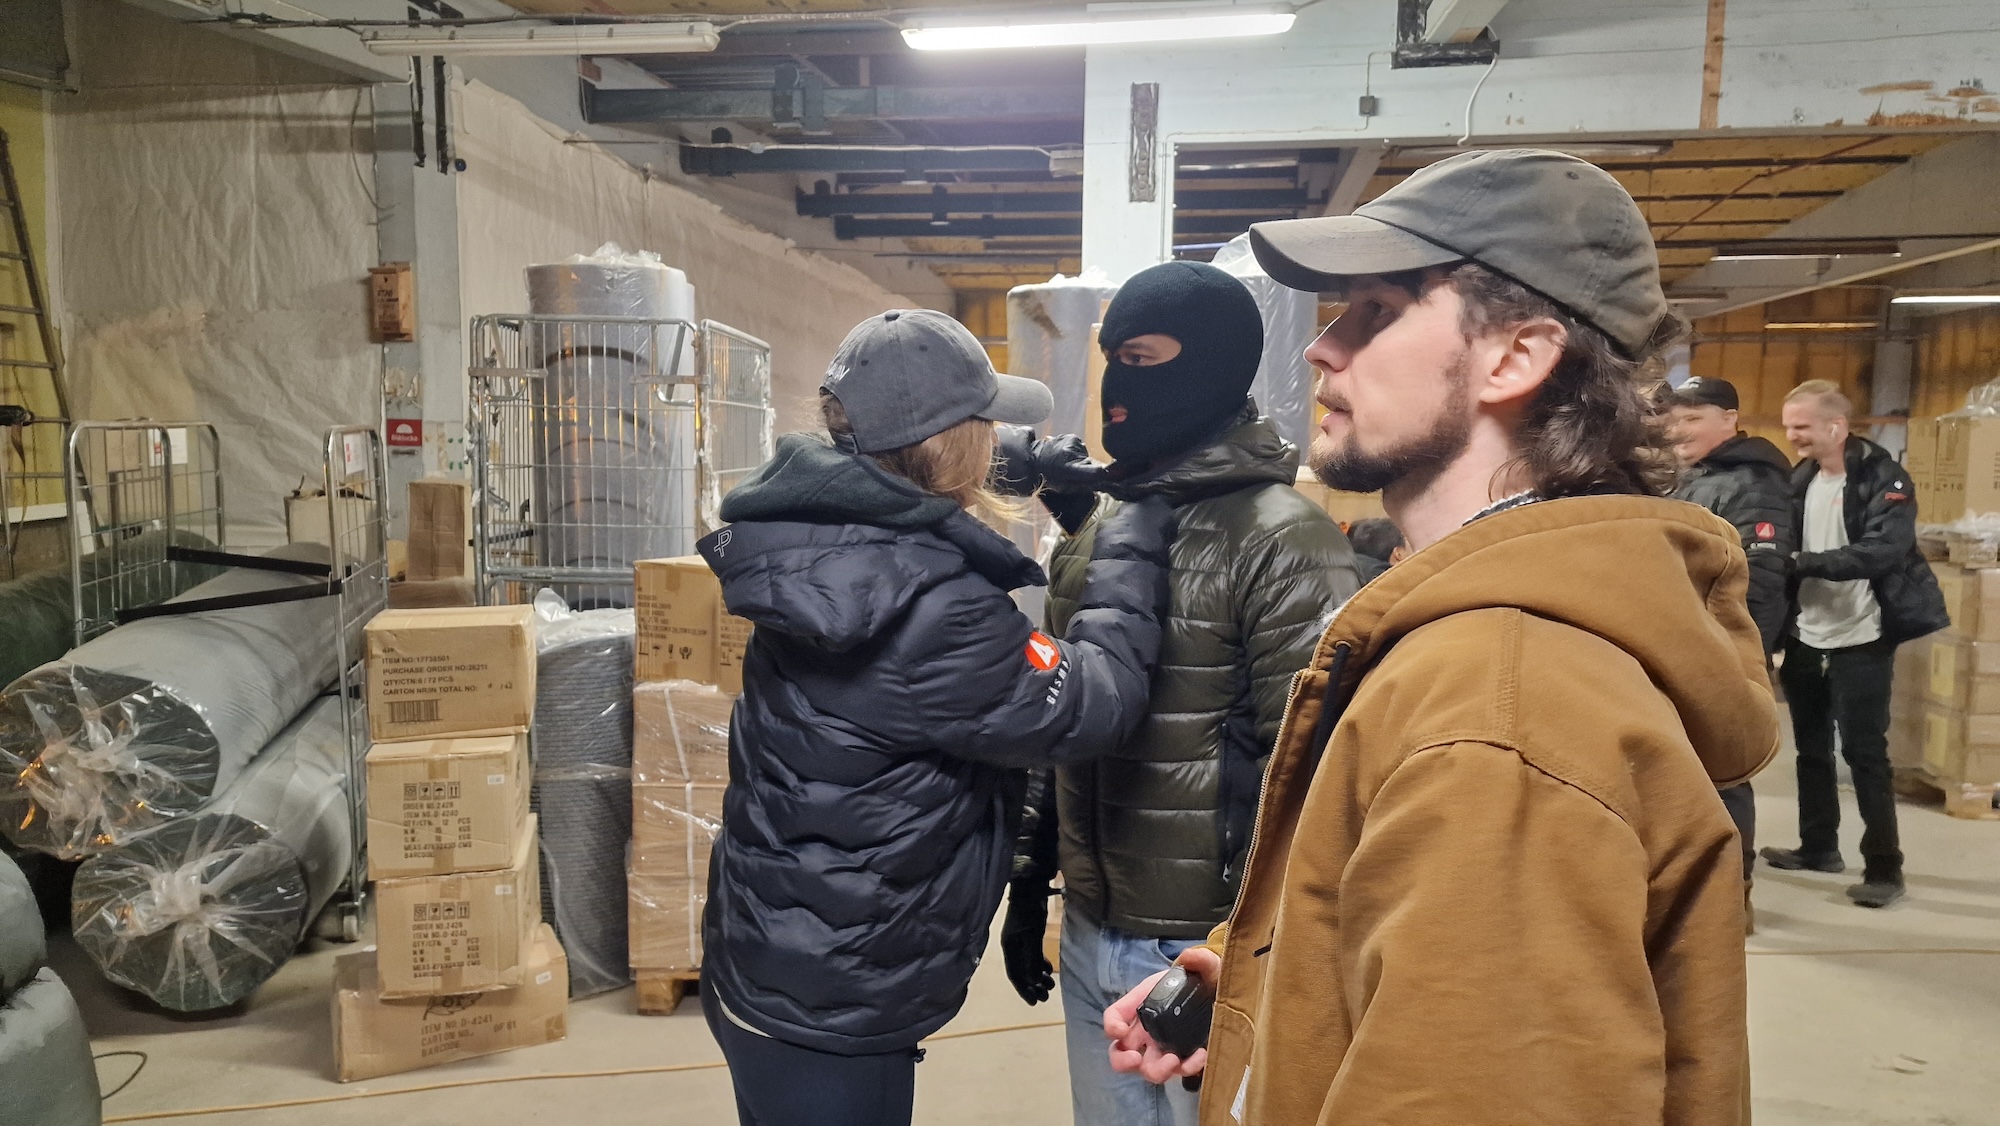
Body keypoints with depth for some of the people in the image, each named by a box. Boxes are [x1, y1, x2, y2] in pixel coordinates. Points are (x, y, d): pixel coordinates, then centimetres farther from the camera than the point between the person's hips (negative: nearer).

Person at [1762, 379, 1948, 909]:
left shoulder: (1882, 478, -11)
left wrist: (1805, 562, -31)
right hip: (1807, 636, 7)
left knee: (1864, 752, -4)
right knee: (1811, 747, 15)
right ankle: (1818, 847, 29)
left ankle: (1884, 867, 4)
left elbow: (1884, 549, -24)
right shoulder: (1801, 478, 9)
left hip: (1860, 639, -7)